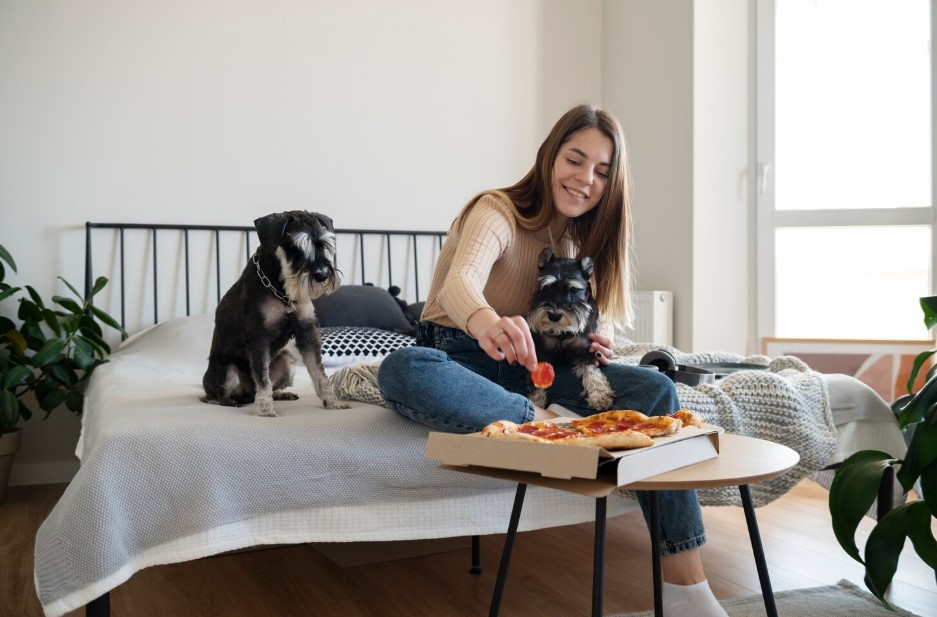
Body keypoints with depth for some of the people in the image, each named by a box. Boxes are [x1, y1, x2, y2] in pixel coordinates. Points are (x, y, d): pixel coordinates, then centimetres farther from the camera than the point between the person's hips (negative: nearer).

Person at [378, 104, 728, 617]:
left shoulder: (582, 237, 7)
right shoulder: (496, 212, -14)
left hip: (527, 365, 5)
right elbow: (460, 282, -37)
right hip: (459, 356, -4)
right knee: (401, 371, -40)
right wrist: (485, 321, -61)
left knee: (654, 389, -19)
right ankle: (549, 422, -34)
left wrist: (595, 342, -11)